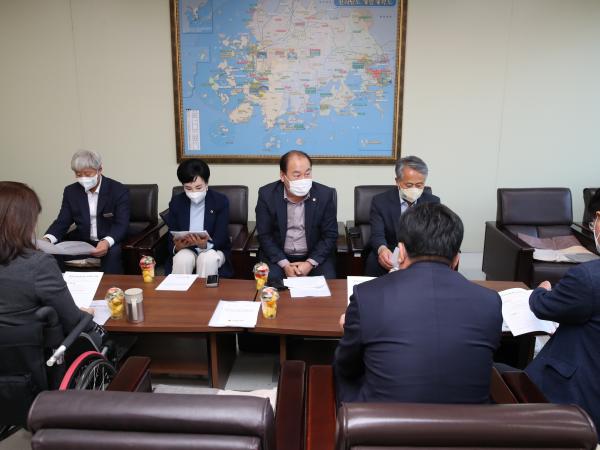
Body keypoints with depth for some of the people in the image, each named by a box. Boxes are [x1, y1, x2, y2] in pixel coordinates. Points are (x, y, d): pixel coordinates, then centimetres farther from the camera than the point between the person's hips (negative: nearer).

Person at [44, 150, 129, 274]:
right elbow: (62, 221, 3)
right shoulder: (71, 191, 5)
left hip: (111, 242, -4)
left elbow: (121, 224, -16)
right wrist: (47, 239, -19)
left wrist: (107, 242, -36)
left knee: (113, 252, -36)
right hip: (80, 242, 5)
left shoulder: (119, 191, -9)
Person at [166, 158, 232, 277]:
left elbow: (221, 238, -14)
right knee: (182, 258, -32)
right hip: (185, 250, 1)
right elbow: (171, 240, -2)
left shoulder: (221, 201, -9)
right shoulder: (176, 202, -2)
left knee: (208, 258, -34)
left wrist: (205, 245, -36)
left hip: (213, 250, -1)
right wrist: (177, 247, -26)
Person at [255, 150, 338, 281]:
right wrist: (285, 264, -17)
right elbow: (264, 235, -6)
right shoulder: (267, 194, -10)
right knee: (268, 280, -24)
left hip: (315, 256, 0)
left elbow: (330, 235, -5)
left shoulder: (325, 194, -10)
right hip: (278, 255, 0)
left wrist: (310, 263, -16)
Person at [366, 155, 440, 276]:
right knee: (374, 261, -33)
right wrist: (382, 249, -39)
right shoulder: (380, 201, -4)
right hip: (391, 257, -2)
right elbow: (377, 235, -14)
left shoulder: (433, 202, 4)